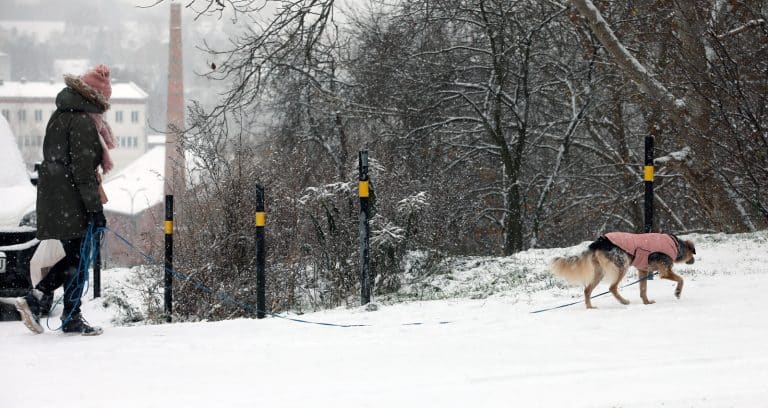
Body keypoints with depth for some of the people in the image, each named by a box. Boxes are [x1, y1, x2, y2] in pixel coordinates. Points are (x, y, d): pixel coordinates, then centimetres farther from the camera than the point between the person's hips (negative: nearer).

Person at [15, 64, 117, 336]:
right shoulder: (83, 122, -15)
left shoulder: (60, 116, 15)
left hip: (52, 198, 9)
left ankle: (33, 299, 7)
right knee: (77, 260, -1)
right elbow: (83, 169, -19)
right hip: (70, 202, -9)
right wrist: (95, 209, -17)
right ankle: (72, 319, 4)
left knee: (74, 257, 15)